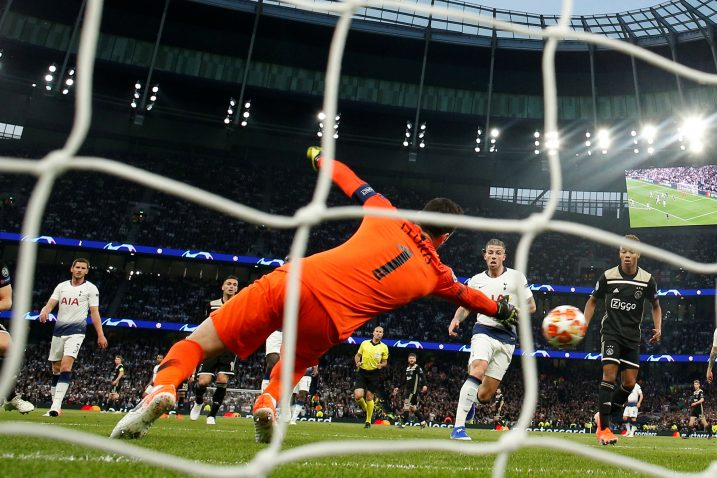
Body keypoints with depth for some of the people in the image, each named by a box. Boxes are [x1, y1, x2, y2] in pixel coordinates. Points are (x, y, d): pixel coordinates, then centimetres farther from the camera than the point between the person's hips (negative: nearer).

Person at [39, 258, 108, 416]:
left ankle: (56, 406, -22)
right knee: (56, 369, 10)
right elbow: (50, 304, 0)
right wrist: (44, 312, -25)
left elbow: (94, 313, -2)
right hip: (58, 330, 5)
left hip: (76, 330, -5)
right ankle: (55, 405, 21)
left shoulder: (91, 288, 0)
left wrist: (101, 335, -8)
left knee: (65, 366, -19)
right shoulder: (61, 286, 11)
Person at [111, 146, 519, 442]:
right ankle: (270, 401, 9)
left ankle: (163, 388, -14)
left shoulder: (388, 218, 15)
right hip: (328, 321, 0)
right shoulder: (435, 273, 16)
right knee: (296, 363, 35)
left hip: (293, 281, 0)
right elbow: (467, 295, 37)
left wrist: (321, 157, 49)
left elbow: (353, 184, 29)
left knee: (201, 343, 11)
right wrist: (502, 309, 59)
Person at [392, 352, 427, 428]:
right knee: (413, 408, 9)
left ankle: (402, 423, -7)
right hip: (407, 389, 8)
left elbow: (423, 376, -19)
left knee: (406, 406, -10)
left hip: (414, 390, -8)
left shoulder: (417, 367, -6)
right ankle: (422, 422, 18)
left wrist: (425, 385, -34)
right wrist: (398, 388, 24)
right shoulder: (407, 368, 18)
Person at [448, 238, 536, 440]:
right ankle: (458, 427, -28)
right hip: (484, 331, 0)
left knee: (485, 395, 0)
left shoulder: (517, 277, 5)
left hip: (507, 337, 1)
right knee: (477, 371, -30)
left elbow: (531, 306, 9)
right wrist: (456, 320, -4)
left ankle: (470, 402, 38)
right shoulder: (476, 280, 9)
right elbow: (465, 307, 17)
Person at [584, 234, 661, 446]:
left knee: (630, 382, 1)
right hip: (611, 331, -3)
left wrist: (658, 328, 0)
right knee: (609, 374, -16)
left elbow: (655, 305, 15)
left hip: (632, 335, 3)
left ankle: (602, 416, 22)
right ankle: (603, 428, -10)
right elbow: (592, 301, 9)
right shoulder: (608, 276, -6)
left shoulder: (647, 280, -2)